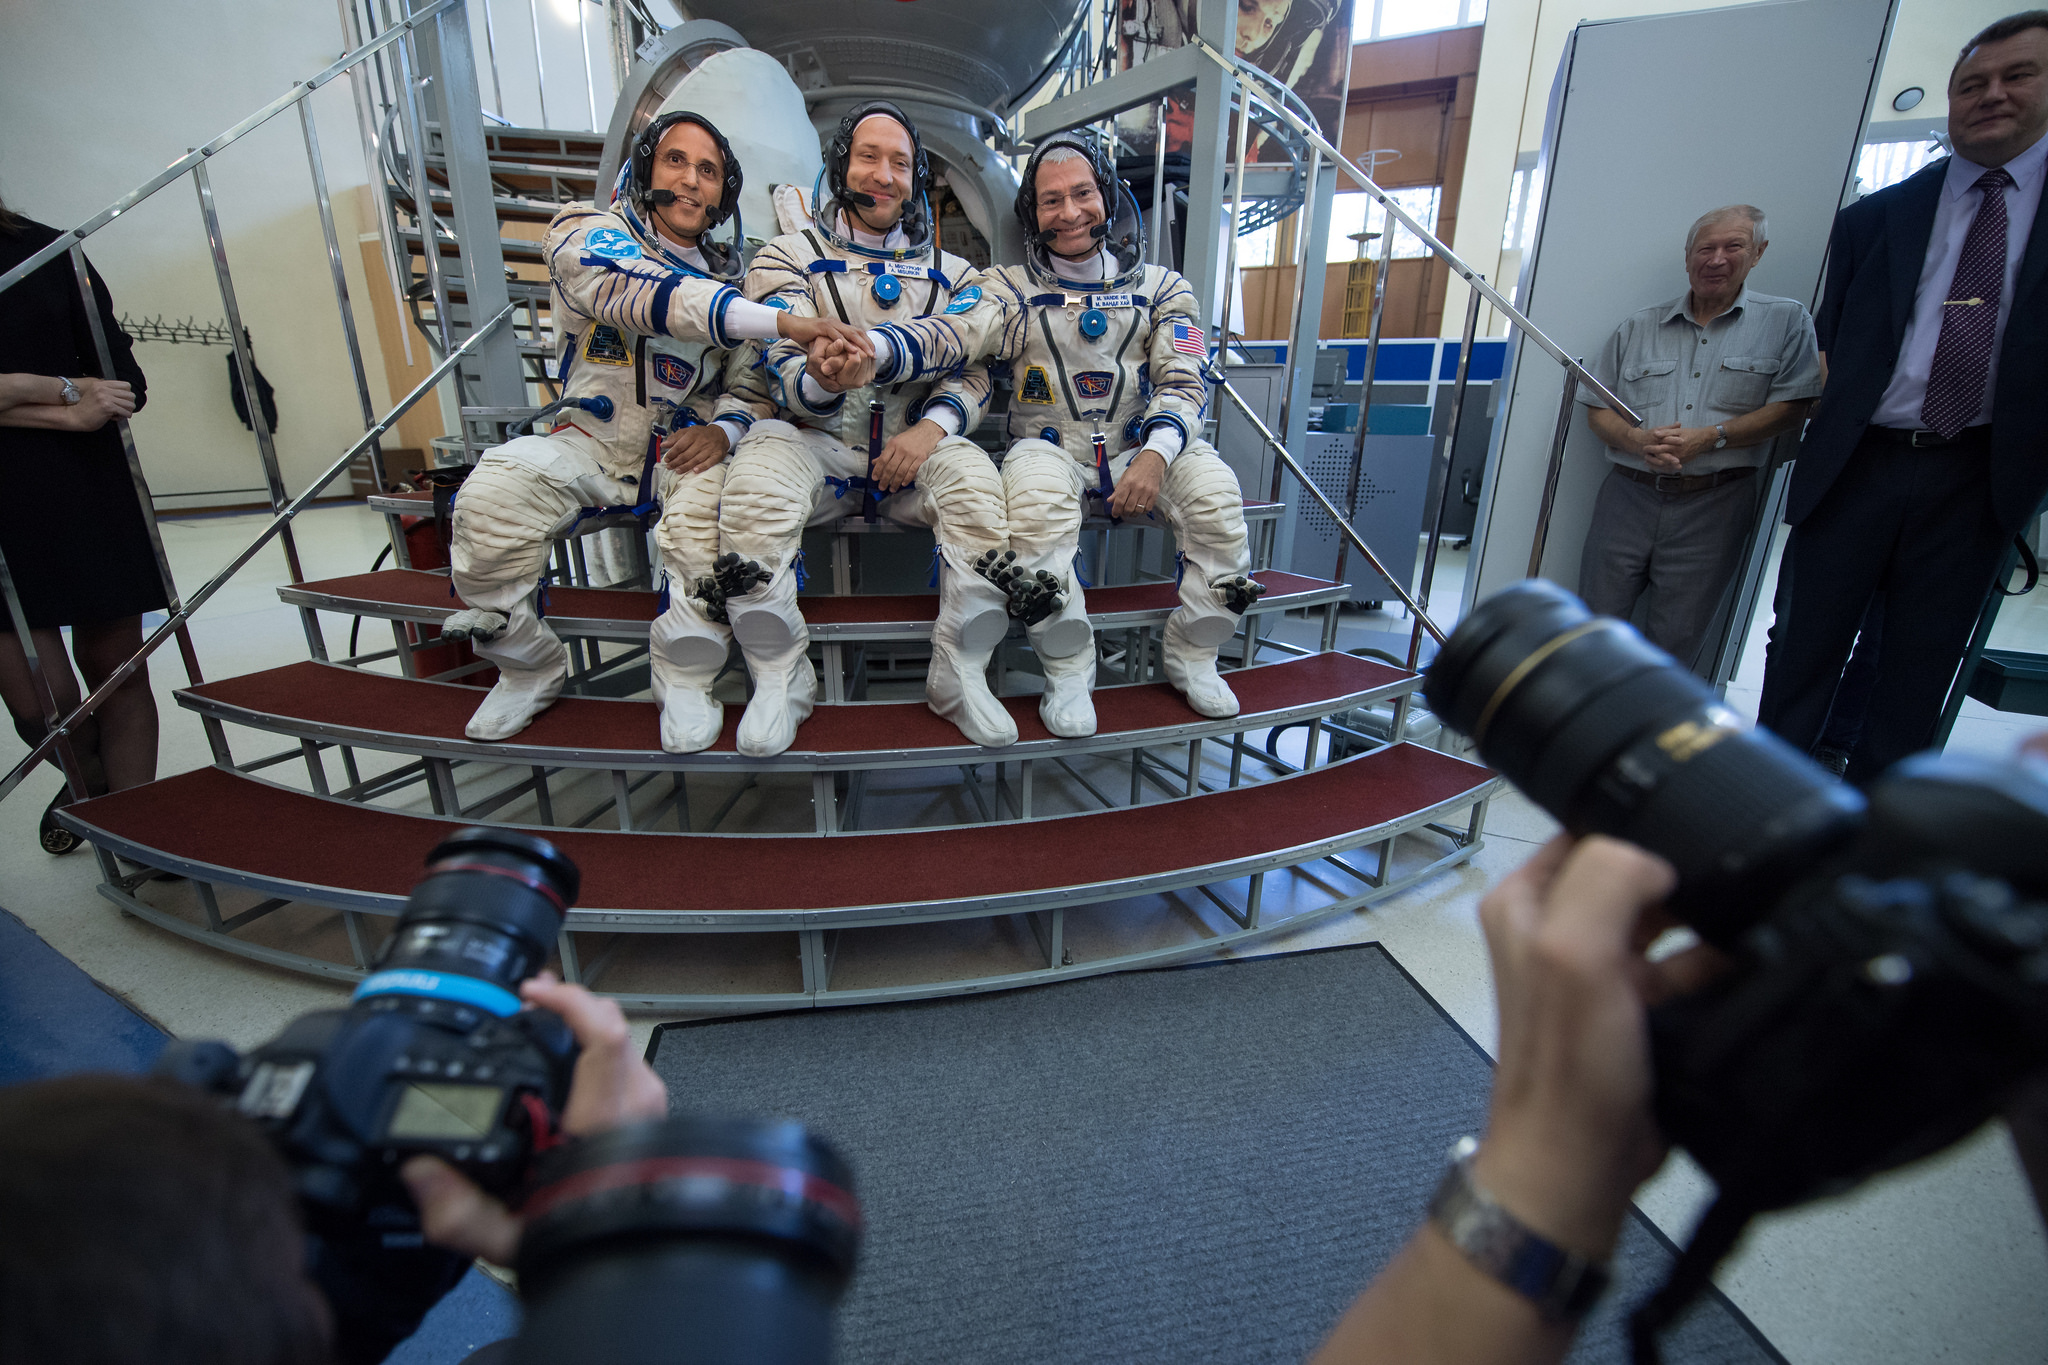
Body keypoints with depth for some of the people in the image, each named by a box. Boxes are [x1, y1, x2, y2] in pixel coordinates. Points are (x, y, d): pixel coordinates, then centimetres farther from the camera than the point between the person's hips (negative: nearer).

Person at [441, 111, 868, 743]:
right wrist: (785, 322, -38)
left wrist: (723, 430, -17)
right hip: (591, 441, -2)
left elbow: (751, 388, 10)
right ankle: (532, 670, -5)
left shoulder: (729, 280, 14)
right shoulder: (587, 231, -1)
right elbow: (646, 294, -25)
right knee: (490, 498, -30)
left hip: (681, 448, 2)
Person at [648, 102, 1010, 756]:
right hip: (815, 444, -1)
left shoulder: (950, 273, 18)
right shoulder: (790, 258, 10)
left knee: (977, 480, -31)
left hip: (914, 445, 2)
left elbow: (976, 371, 7)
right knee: (756, 484, -34)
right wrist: (824, 379, -32)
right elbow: (784, 378, -5)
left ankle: (960, 674, -18)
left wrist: (931, 426, -16)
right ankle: (780, 679, -18)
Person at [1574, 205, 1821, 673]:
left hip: (1713, 507, -1)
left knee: (1675, 644, 3)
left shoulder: (1785, 320, 8)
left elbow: (1791, 406, -1)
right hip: (1629, 495, 1)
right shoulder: (1638, 327, 12)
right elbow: (1597, 410, 8)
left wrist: (1709, 438, -15)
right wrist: (1637, 440, -12)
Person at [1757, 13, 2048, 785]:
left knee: (1924, 660, 8)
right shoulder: (1875, 218, 7)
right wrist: (1825, 427, -6)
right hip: (1857, 463, 0)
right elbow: (1830, 346, 5)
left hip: (1980, 474, 1)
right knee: (1803, 647, 4)